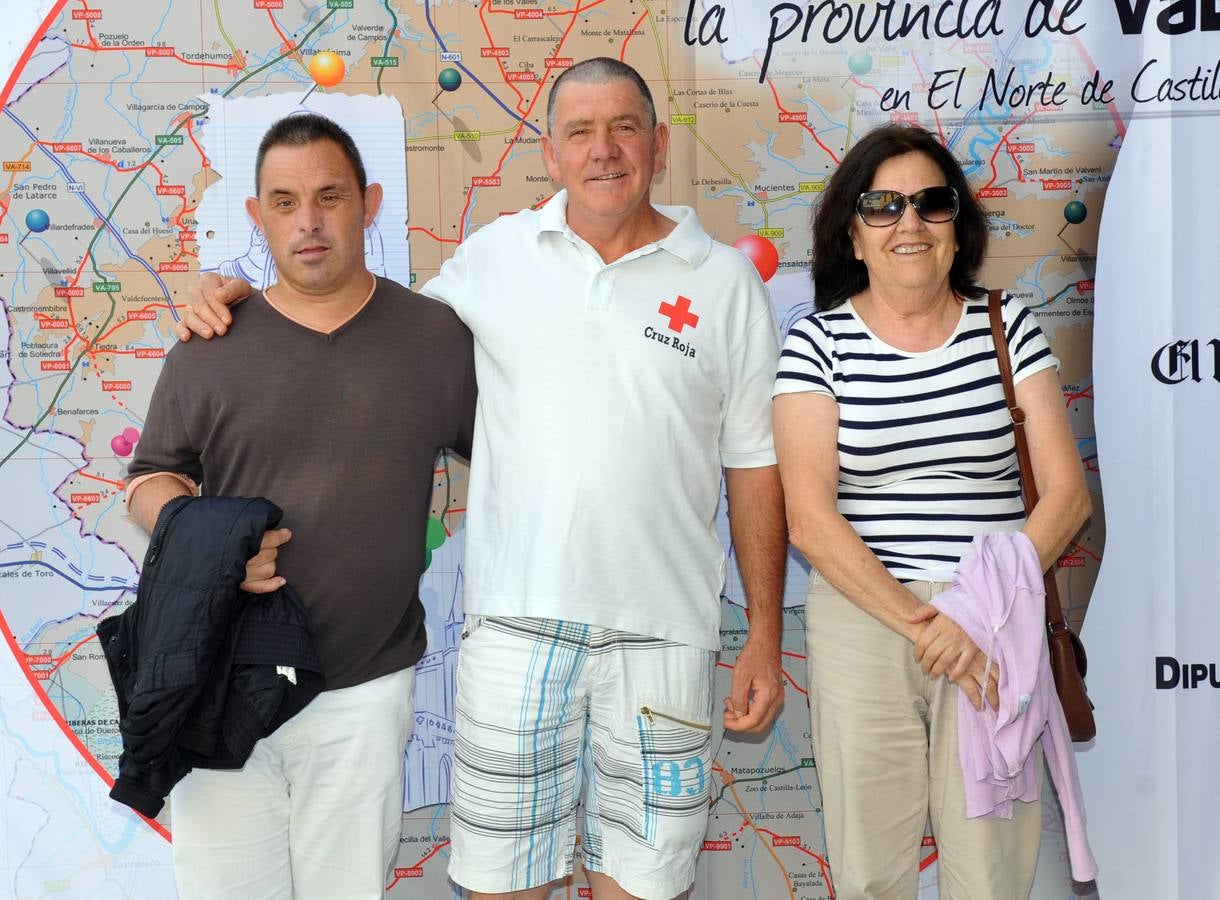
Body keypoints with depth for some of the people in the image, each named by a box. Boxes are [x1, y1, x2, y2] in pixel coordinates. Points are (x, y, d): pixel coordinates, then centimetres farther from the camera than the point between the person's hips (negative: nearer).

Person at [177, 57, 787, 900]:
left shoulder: (725, 280, 3)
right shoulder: (495, 255, 5)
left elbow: (755, 466, 3)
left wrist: (766, 637, 2)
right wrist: (245, 299, 6)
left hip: (660, 631, 0)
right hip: (515, 619, 1)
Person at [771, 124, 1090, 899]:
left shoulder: (1008, 327, 4)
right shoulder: (818, 342, 0)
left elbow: (1067, 491, 0)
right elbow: (809, 518, -8)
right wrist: (918, 623, -15)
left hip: (997, 625, 1)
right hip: (863, 621, -1)